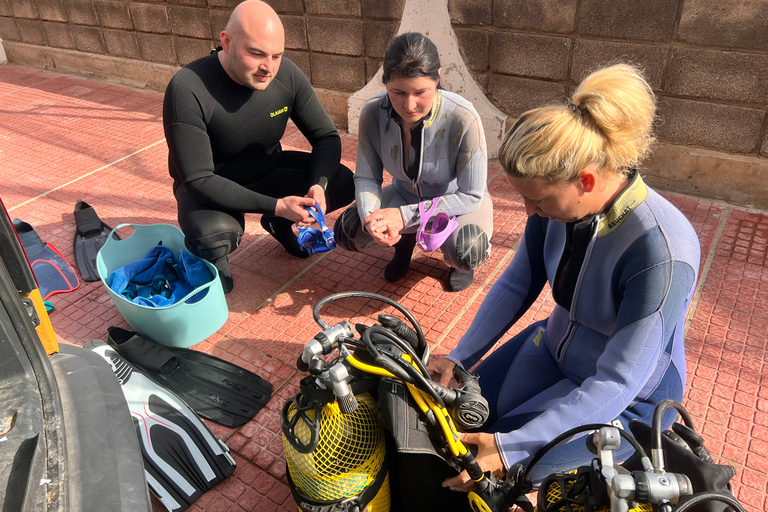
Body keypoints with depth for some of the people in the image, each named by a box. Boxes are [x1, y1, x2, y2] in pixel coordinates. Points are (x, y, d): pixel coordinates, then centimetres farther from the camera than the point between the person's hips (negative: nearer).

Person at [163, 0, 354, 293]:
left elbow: (326, 137, -8)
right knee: (215, 233, -38)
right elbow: (199, 179, -30)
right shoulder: (187, 90, -30)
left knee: (344, 184, -14)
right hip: (210, 186, -4)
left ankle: (279, 225, 15)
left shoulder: (287, 75, -16)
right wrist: (276, 205, -38)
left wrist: (319, 185, -29)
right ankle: (211, 258, 3)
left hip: (269, 170, 5)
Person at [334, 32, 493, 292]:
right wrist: (370, 217, -32)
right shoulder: (373, 112, -21)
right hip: (405, 195, 4)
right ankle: (405, 241, 14)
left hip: (459, 203, -3)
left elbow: (471, 196, -24)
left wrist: (405, 215, -32)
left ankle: (459, 257, 6)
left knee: (465, 254, -34)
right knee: (347, 231, -17)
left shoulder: (463, 119, -32)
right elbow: (366, 177, -10)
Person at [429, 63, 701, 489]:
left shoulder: (662, 252, -36)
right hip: (555, 348, 6)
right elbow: (517, 284, -2)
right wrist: (459, 357, -7)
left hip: (627, 402, -6)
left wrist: (511, 449, -34)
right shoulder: (558, 201, -16)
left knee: (489, 473, -12)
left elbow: (617, 383, -32)